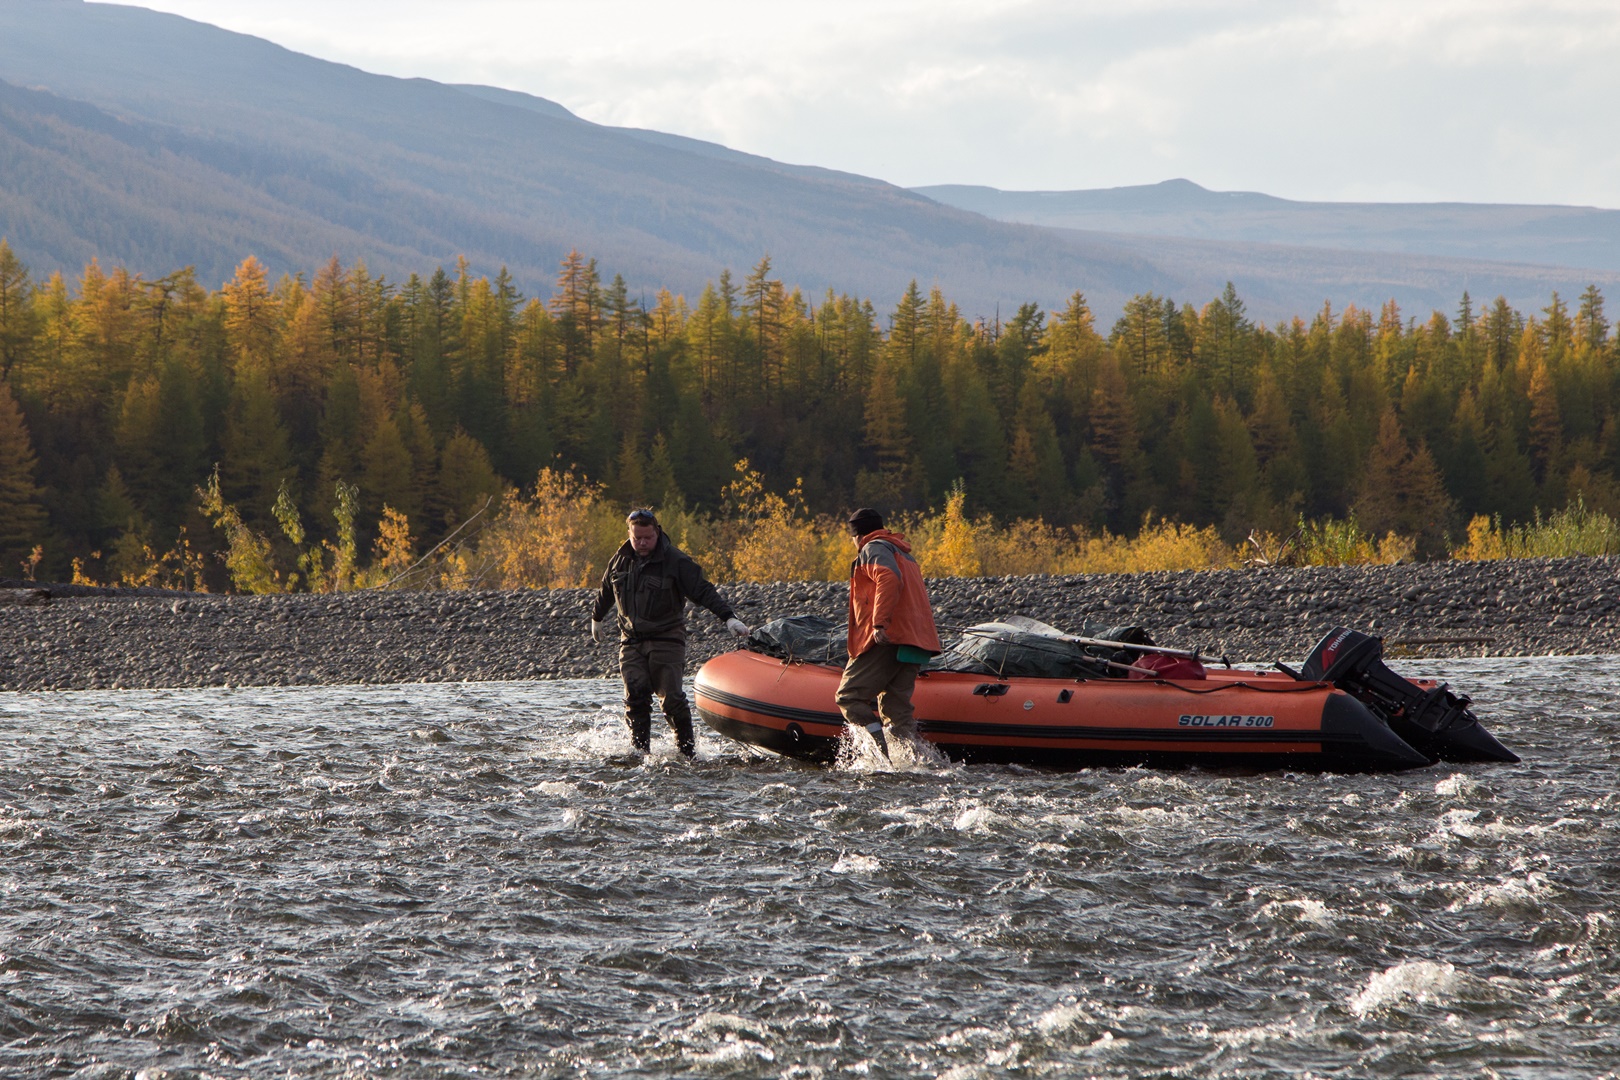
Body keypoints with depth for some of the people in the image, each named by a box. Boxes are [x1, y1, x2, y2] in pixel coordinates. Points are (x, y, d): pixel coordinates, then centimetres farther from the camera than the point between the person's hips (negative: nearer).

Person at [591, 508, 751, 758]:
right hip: (632, 641, 4)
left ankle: (688, 748, 0)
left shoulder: (676, 562, -7)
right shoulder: (620, 560, 7)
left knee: (671, 697, -11)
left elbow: (704, 592, -11)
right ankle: (640, 750, -6)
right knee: (636, 695, -10)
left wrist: (728, 617, -22)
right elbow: (606, 592, 26)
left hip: (666, 641, -4)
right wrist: (597, 618, 40)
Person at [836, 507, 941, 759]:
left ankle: (881, 755, -22)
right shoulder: (903, 553, 30)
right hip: (914, 641, 9)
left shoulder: (874, 549, 0)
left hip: (887, 639, -9)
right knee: (895, 707, 8)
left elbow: (889, 578, -20)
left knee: (849, 696, -9)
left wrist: (880, 623, -26)